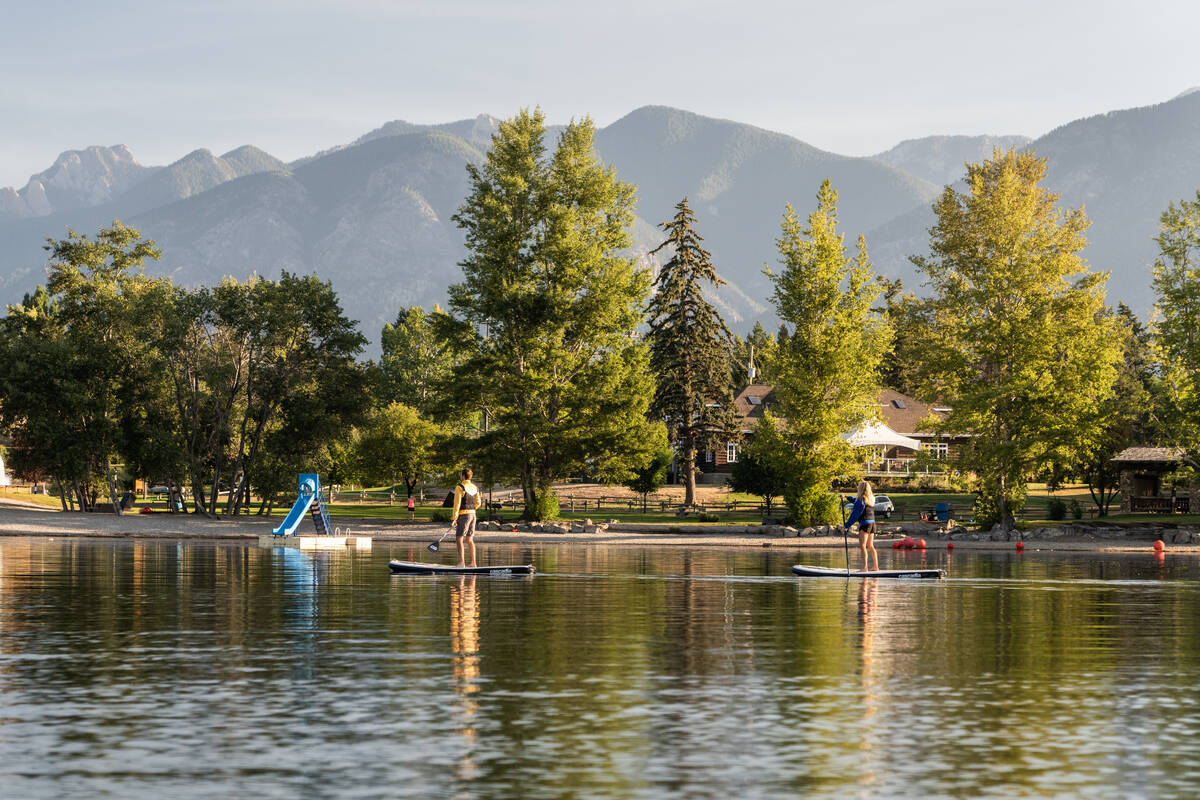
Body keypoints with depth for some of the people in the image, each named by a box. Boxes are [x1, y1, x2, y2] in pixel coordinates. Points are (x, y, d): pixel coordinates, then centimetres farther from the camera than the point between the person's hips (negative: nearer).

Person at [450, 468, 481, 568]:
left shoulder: (460, 487, -11)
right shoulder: (475, 488, 10)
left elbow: (457, 504, -15)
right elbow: (478, 503, 17)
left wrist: (454, 518, -14)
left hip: (463, 515, -7)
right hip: (473, 515, 7)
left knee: (459, 539, -5)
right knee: (469, 539, 12)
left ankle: (461, 562, -14)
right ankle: (473, 562, 11)